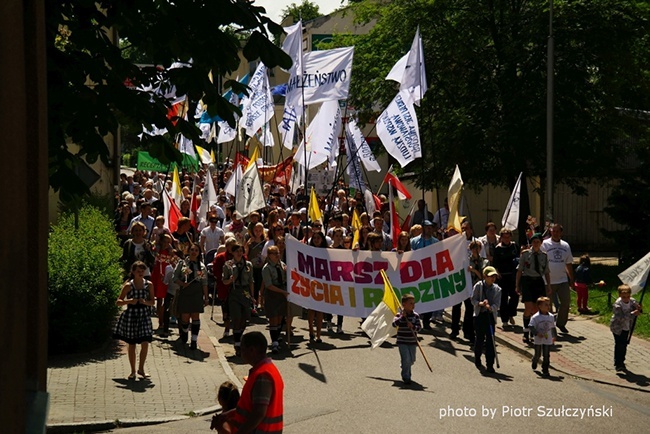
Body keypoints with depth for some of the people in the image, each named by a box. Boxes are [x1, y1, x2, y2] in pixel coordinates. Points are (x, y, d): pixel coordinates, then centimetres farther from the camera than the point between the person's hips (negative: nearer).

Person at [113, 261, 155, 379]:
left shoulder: (149, 285, 1)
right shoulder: (128, 286, -6)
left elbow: (152, 302, 4)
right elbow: (118, 302, -5)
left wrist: (145, 302, -17)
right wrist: (128, 301, -23)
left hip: (144, 316, 1)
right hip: (130, 317, -1)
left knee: (145, 343, -6)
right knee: (132, 345, 6)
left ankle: (141, 369, 12)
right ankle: (133, 371, 19)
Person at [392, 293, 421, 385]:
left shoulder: (416, 315, -1)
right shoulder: (399, 315, -6)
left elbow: (418, 327, -4)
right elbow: (394, 324, -19)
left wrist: (413, 327, -24)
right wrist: (402, 316, -24)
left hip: (412, 342, 3)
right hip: (402, 342, -3)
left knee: (411, 360, 13)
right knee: (406, 359, -13)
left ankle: (406, 372, 43)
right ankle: (406, 377, 2)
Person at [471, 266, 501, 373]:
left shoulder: (497, 289, 0)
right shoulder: (478, 286, -3)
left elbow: (497, 305, -5)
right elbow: (473, 300, -1)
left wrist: (490, 307, -26)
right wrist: (481, 303, -21)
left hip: (490, 316, 1)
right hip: (479, 315, -1)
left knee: (490, 340, -5)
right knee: (480, 338, 5)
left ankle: (490, 365, 0)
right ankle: (477, 360, 30)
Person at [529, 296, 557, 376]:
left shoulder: (551, 317, 2)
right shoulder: (535, 317, -13)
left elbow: (553, 327, 14)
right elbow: (531, 326, -12)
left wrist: (554, 336, 18)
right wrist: (536, 333, -23)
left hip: (548, 340, 3)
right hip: (538, 340, -3)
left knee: (547, 355, 0)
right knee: (537, 354, 11)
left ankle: (545, 370, 7)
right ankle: (534, 363, 42)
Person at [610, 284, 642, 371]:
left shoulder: (632, 301, -9)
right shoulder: (617, 304, -26)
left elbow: (638, 311, -1)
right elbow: (621, 317, -32)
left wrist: (638, 309, -26)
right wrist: (633, 314, -36)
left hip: (626, 328, 6)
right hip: (617, 328, -6)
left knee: (624, 345, 14)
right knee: (619, 345, -4)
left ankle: (621, 362, 29)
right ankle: (618, 364, 4)